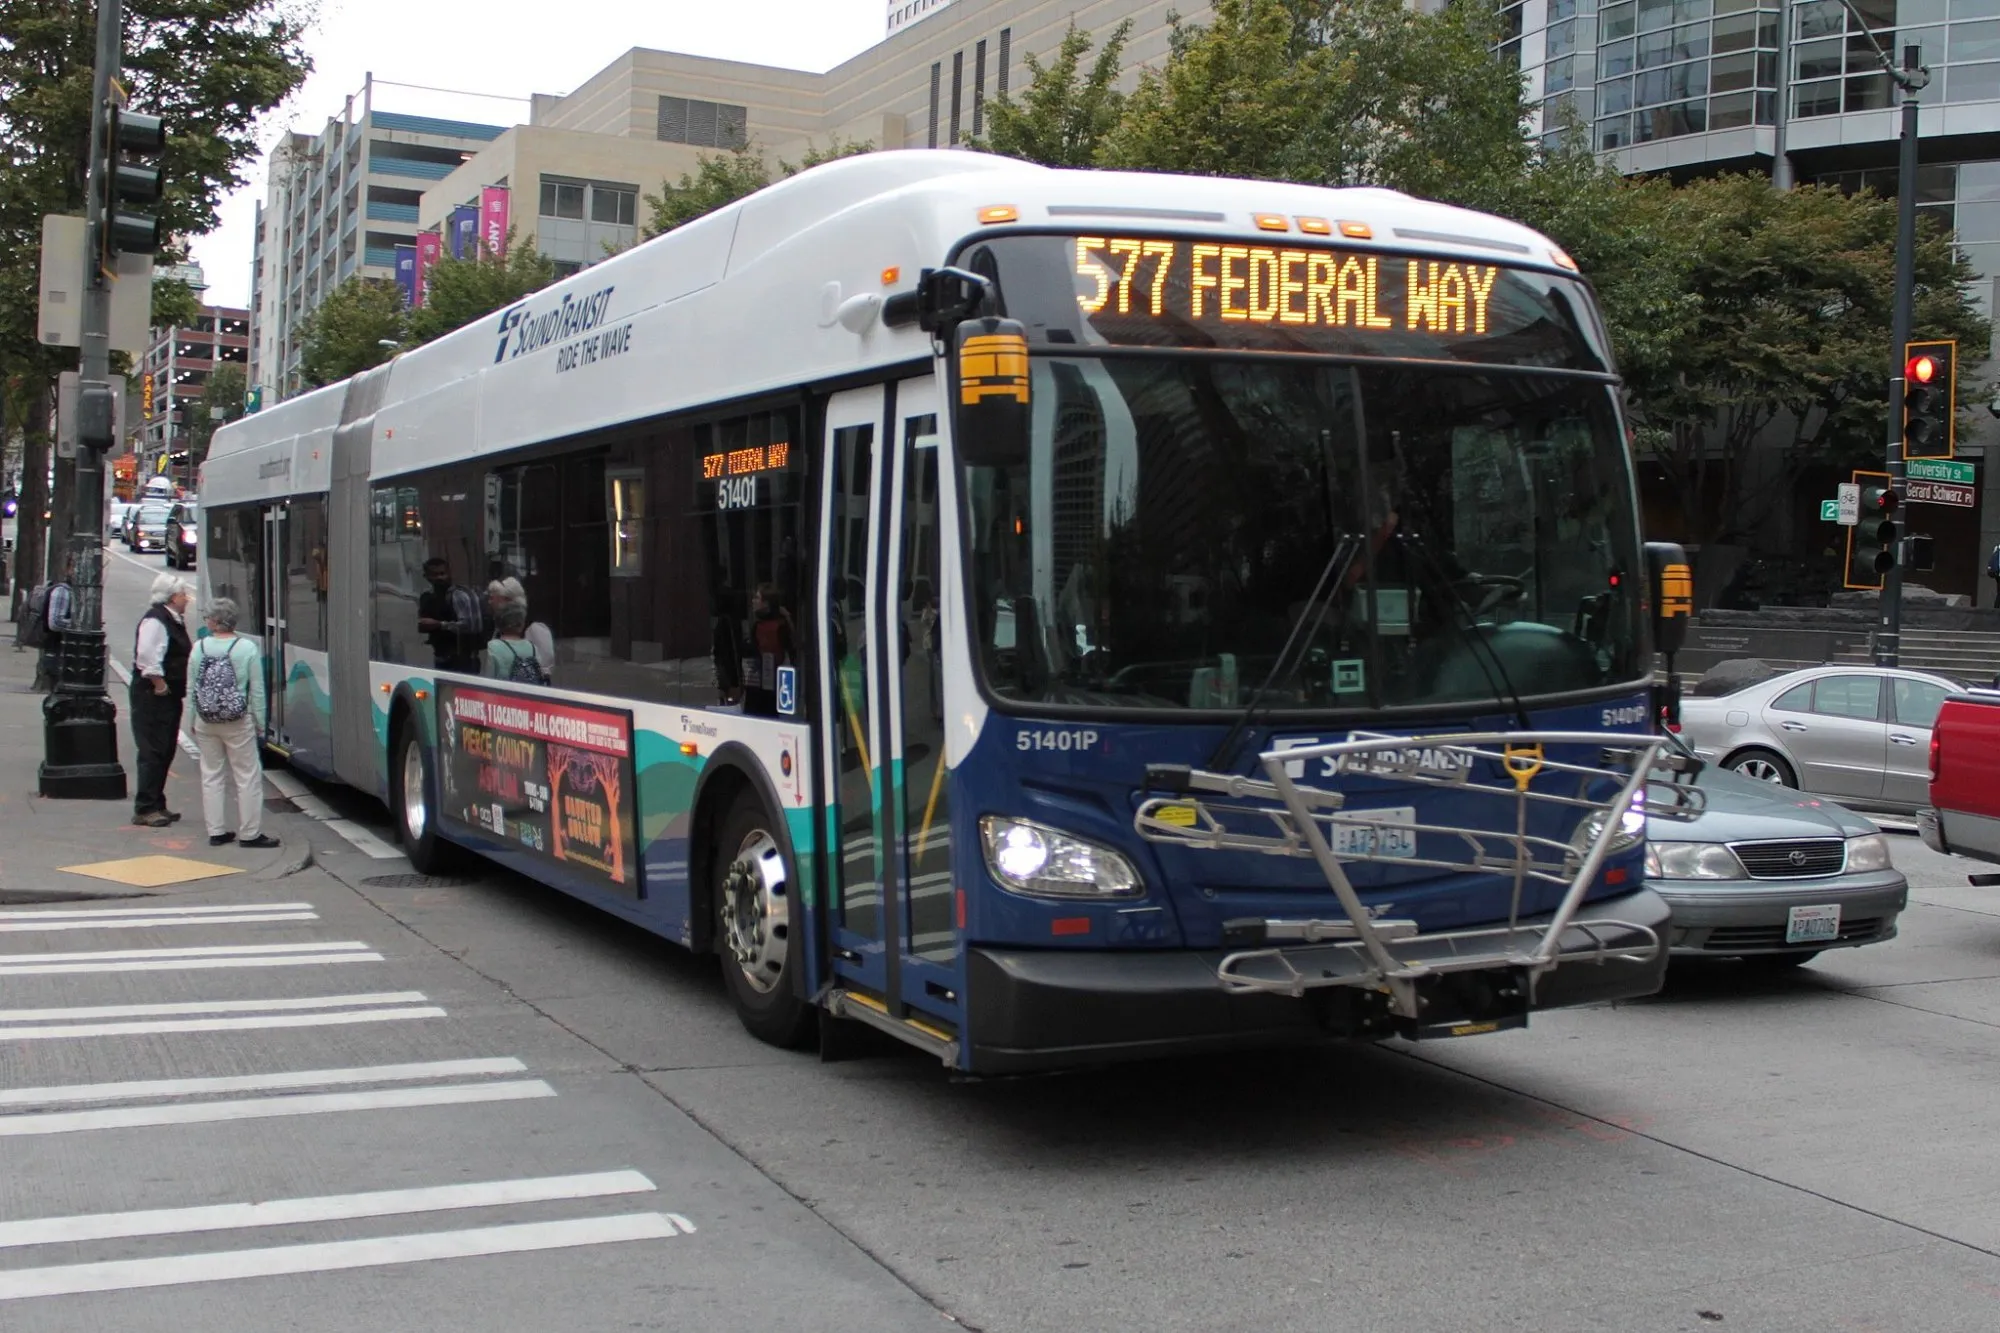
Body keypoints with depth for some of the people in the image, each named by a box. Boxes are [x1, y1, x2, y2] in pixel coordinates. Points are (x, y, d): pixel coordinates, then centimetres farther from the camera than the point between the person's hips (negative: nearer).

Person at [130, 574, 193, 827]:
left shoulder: (175, 621, 15)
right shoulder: (155, 620, -17)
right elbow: (146, 656, -28)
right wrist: (159, 684, -22)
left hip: (169, 696, 10)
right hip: (153, 698, -10)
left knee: (166, 752, 14)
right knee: (153, 752, -8)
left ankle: (156, 805, 21)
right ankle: (145, 809, -5)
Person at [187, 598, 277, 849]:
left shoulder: (199, 648, -2)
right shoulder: (248, 649, -9)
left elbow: (192, 689, 2)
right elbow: (257, 690, -7)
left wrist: (191, 721, 12)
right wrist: (260, 722, 2)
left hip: (205, 723, 3)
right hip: (239, 723, -3)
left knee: (212, 775, 12)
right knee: (248, 776, 4)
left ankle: (216, 831, 15)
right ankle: (249, 833, 4)